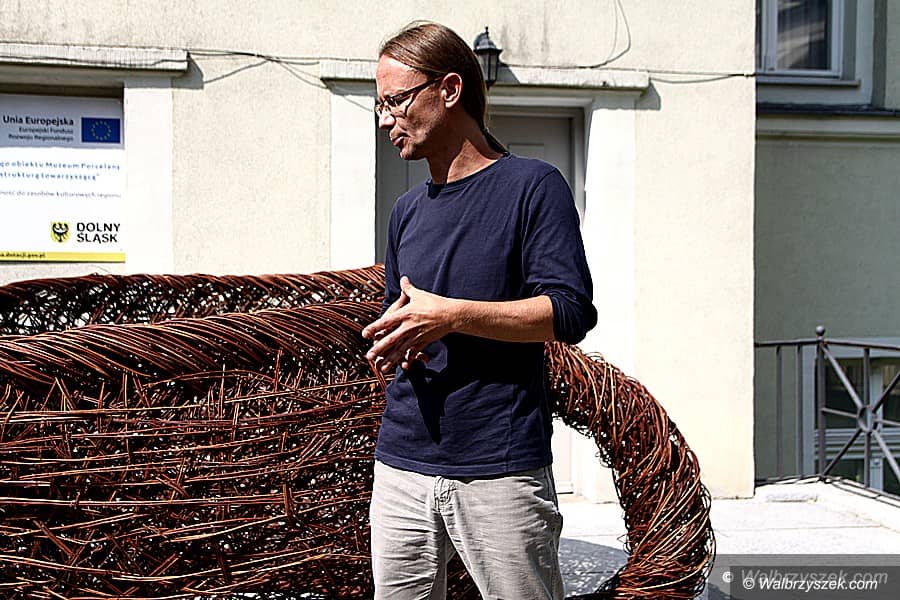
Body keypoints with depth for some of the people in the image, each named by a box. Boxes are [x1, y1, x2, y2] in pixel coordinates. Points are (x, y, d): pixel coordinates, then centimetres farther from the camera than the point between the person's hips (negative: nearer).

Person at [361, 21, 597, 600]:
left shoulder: (532, 185, -3)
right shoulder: (407, 212, 17)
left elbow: (570, 313, -12)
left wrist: (449, 315, -17)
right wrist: (394, 346, 1)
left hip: (500, 471, -6)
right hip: (402, 466, 6)